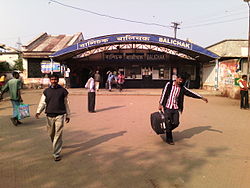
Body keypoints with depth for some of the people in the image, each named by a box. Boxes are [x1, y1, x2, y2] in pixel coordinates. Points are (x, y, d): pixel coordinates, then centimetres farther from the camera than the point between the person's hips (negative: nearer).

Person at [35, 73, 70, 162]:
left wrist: (68, 115, 9)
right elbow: (42, 102, 5)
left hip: (60, 115, -3)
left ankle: (57, 154, 2)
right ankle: (56, 145, 44)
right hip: (50, 115, 3)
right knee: (51, 133, 15)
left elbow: (66, 103, 7)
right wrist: (38, 112, -13)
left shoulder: (63, 91, 1)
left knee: (58, 135, -5)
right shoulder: (46, 91, 7)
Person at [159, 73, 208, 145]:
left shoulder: (182, 88, 7)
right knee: (169, 124, 0)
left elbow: (191, 93, 6)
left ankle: (166, 130, 29)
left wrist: (202, 97, 2)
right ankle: (169, 139, 17)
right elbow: (164, 93, -6)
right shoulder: (169, 84, -3)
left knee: (176, 123, -2)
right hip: (168, 107, -4)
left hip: (176, 109, 4)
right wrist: (161, 104, -11)